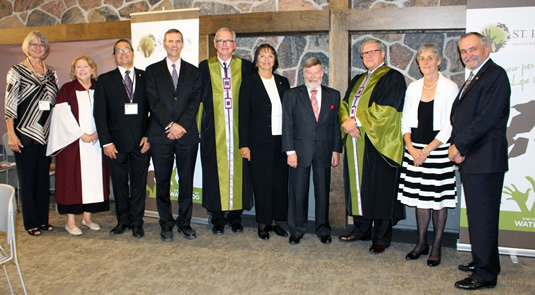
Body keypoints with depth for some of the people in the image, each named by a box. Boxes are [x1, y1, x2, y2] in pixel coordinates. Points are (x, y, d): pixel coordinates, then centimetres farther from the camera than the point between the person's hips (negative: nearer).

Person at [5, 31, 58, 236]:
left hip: (46, 134, 4)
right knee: (27, 180, 3)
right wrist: (11, 134, -11)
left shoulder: (51, 73, 11)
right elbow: (9, 104, -6)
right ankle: (31, 223, 14)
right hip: (25, 134, -4)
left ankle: (43, 220, 21)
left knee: (44, 179, 10)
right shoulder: (16, 71, -2)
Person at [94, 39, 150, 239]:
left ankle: (136, 222, 18)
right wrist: (106, 142, -6)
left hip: (141, 141, 0)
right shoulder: (105, 80, 6)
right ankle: (123, 220, 24)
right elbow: (99, 113, 2)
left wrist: (148, 136, -4)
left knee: (139, 184, 6)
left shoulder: (145, 78, 7)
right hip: (116, 143, 0)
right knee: (119, 184, 9)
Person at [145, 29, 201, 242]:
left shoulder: (193, 71, 11)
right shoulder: (153, 70, 8)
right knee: (162, 182, 5)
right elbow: (154, 102, -2)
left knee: (186, 181, 6)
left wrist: (181, 125, -11)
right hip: (160, 136, 0)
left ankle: (184, 222, 19)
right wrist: (170, 125, -13)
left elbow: (195, 101, 1)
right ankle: (166, 223, 18)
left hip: (187, 135, 1)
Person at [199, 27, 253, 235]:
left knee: (238, 171, 3)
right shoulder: (204, 67, 7)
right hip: (214, 131, 0)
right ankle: (218, 220, 14)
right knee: (215, 172, 2)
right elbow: (198, 98, 7)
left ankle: (235, 217, 17)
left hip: (238, 130, 1)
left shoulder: (245, 66, 8)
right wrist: (197, 127, 0)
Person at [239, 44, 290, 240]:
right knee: (262, 182, 2)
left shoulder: (282, 82, 11)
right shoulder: (249, 82, 0)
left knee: (280, 181, 7)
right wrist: (244, 144, -10)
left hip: (281, 140, 4)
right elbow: (244, 114, -4)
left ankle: (274, 220, 20)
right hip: (259, 141, -4)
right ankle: (263, 223, 15)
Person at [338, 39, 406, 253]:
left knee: (380, 190, -1)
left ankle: (381, 238, 9)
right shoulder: (357, 80, 20)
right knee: (358, 187, 11)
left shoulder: (393, 78, -4)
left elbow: (386, 109, -16)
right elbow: (345, 105, 13)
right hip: (356, 143, 7)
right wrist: (348, 123, -7)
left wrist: (357, 122, -14)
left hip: (378, 143, -7)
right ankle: (361, 230, 24)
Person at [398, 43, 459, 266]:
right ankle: (421, 243, 21)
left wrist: (427, 150, -13)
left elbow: (450, 126, -9)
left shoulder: (450, 88, -4)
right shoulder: (413, 88, 9)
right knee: (420, 197, 9)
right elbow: (406, 121, 9)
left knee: (438, 198, 2)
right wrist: (411, 148, -5)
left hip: (438, 149, -4)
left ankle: (436, 247, 14)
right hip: (415, 150, 4)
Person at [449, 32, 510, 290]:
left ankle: (486, 274, 7)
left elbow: (486, 119, -21)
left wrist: (459, 146, -13)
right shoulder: (472, 79, 19)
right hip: (469, 159, 10)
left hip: (484, 161, -9)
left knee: (483, 217, -3)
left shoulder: (496, 75, -12)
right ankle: (481, 261, 32)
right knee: (476, 215, 18)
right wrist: (457, 146, 0)